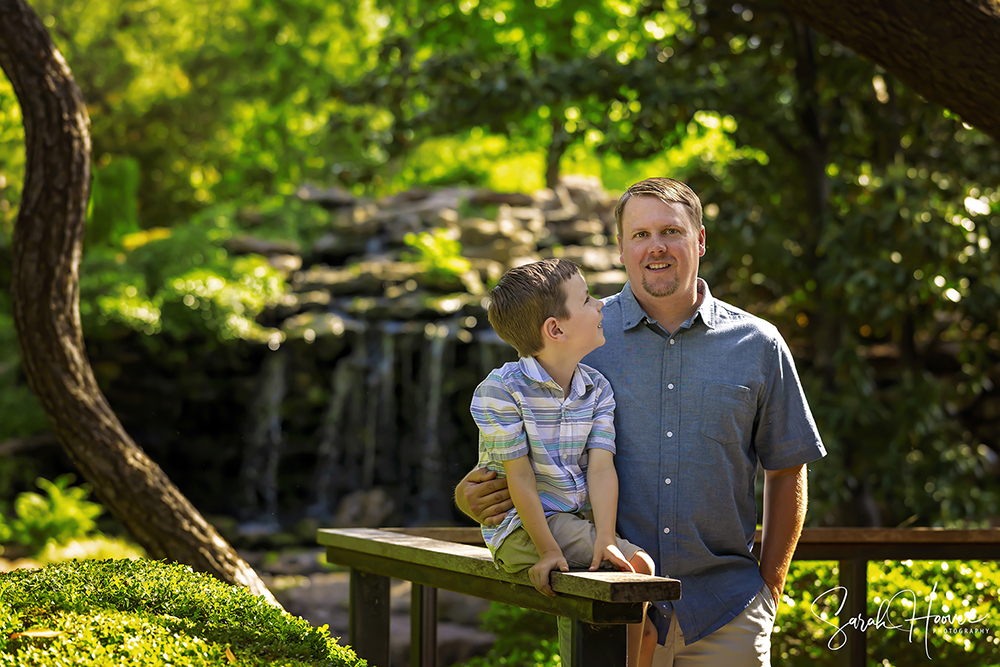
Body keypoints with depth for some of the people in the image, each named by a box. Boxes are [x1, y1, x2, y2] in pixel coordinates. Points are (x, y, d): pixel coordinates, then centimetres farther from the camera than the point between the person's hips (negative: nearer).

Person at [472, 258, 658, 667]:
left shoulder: (597, 390, 5)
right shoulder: (500, 390, -13)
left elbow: (601, 467, -6)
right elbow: (520, 477, -14)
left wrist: (605, 537, -20)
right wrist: (548, 549, -20)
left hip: (577, 521, 7)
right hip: (521, 527, -7)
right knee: (634, 566, -21)